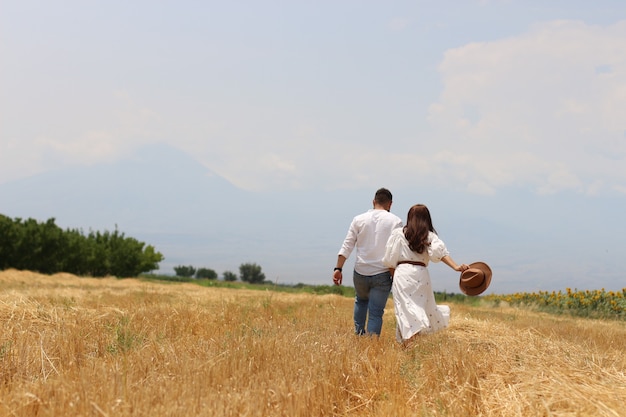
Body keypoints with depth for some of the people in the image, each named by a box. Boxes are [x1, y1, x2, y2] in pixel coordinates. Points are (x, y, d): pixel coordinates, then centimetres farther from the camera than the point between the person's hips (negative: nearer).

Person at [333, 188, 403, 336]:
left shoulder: (359, 220, 4)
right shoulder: (395, 221, -1)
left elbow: (347, 246, 1)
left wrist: (338, 269, 2)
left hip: (360, 272, 3)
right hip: (382, 274, -2)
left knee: (361, 301, 30)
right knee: (376, 313, 2)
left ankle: (359, 333, 26)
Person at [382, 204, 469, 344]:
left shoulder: (398, 234, 8)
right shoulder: (430, 236, 10)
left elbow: (389, 261, 6)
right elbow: (439, 252, -8)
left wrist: (394, 275, 20)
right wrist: (456, 267, -16)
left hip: (402, 274, -2)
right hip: (422, 275, 2)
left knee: (407, 311, -8)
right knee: (424, 309, 15)